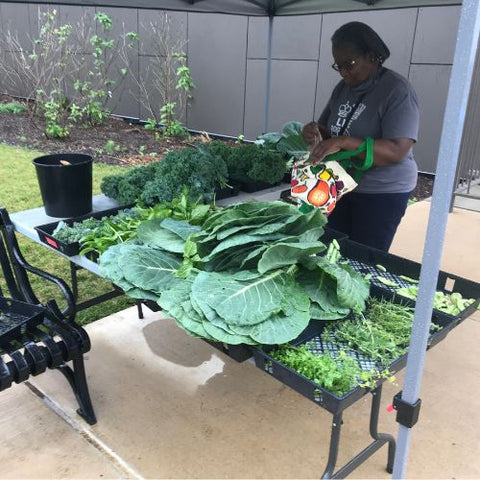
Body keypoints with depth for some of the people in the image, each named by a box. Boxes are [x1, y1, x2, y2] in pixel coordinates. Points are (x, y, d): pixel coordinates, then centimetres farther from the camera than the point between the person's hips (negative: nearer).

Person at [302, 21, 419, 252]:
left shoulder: (397, 91, -17)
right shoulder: (343, 87, 6)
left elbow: (397, 151, -26)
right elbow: (327, 129, 13)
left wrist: (343, 143, -35)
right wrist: (314, 132, -12)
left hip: (382, 194, -7)